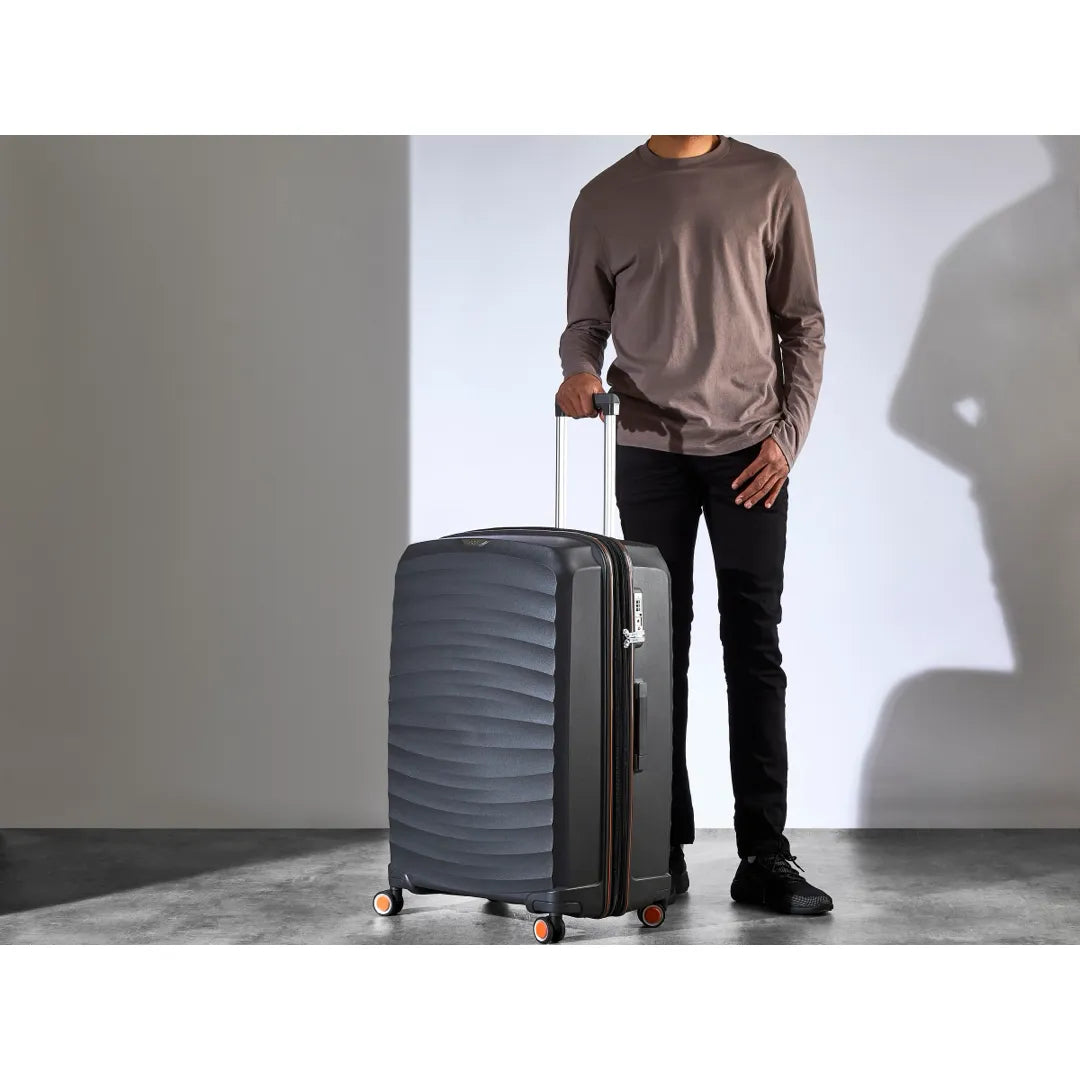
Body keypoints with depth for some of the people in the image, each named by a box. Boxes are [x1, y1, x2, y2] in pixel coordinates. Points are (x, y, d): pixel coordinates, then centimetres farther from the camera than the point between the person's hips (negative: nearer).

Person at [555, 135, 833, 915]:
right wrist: (580, 372, -13)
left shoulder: (770, 183, 4)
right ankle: (665, 848, 10)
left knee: (755, 653, 0)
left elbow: (804, 323, 6)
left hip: (750, 451, 0)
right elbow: (587, 322, 9)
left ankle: (765, 856, 4)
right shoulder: (604, 199, 5)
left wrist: (789, 435, -4)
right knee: (660, 653, 3)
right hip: (650, 449, 0)